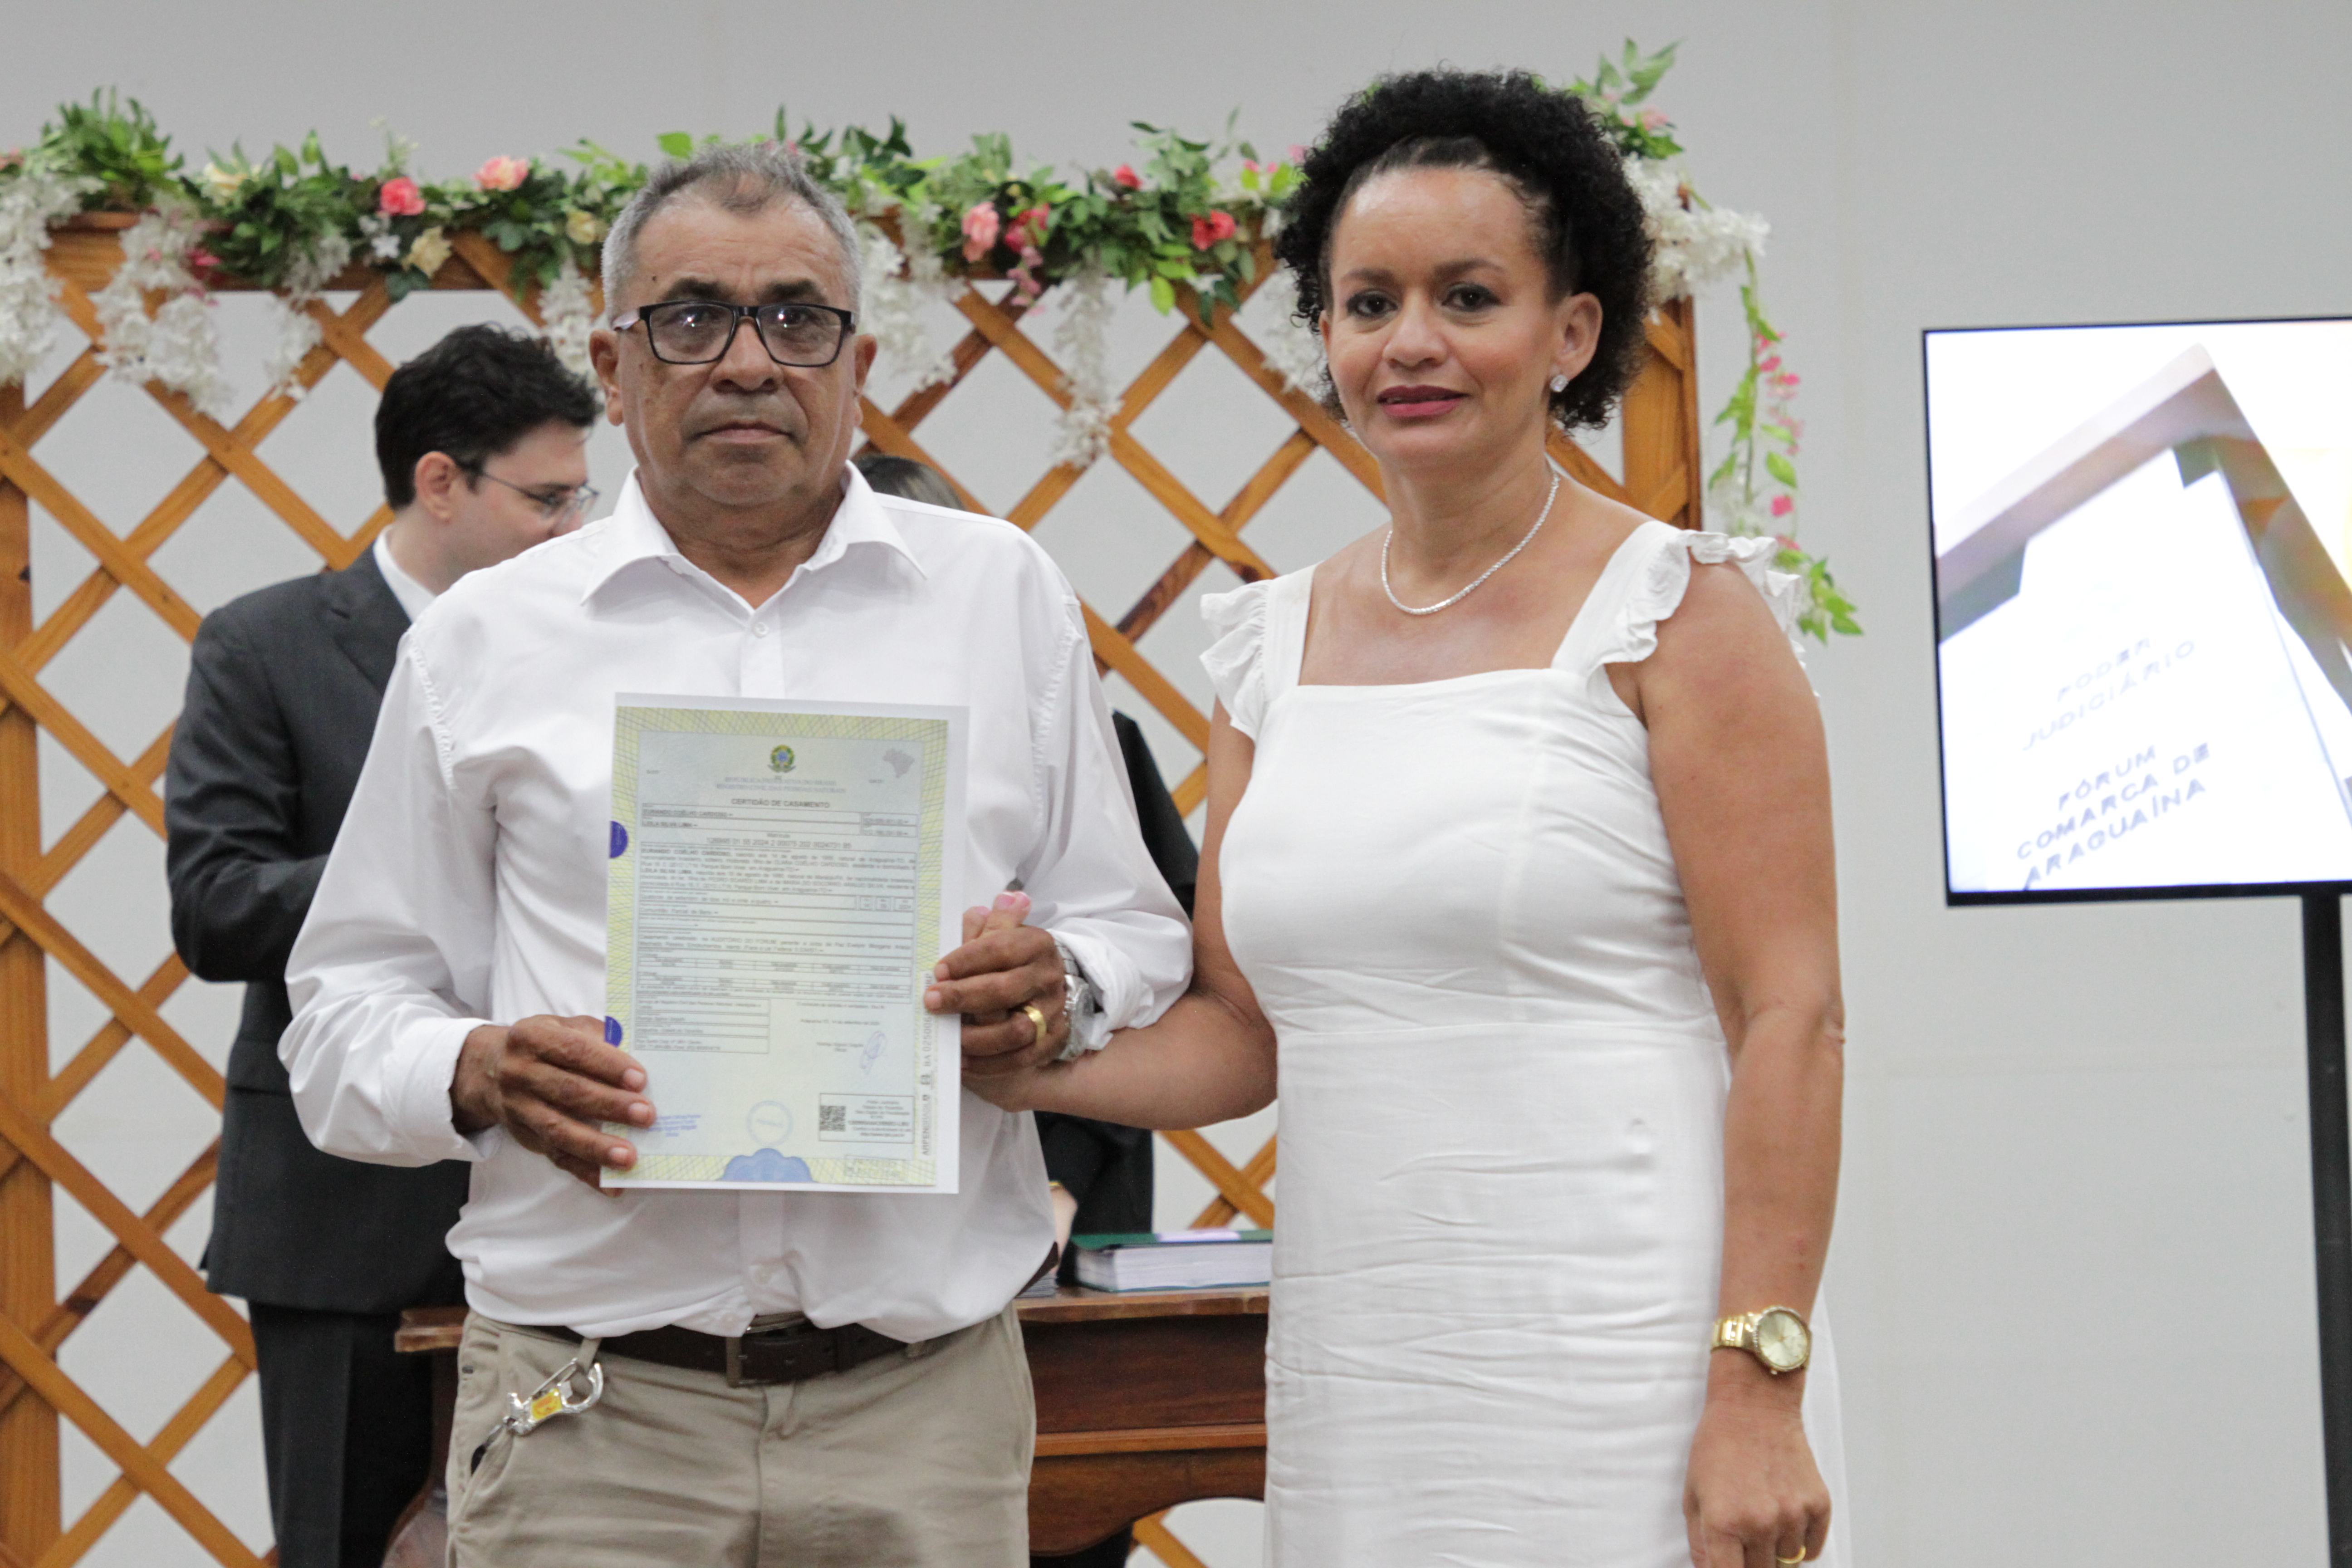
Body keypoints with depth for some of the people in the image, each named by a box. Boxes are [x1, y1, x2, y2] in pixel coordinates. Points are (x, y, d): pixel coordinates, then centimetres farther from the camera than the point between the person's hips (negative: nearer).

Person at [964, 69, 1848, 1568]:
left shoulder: (1675, 613, -4)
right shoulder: (1279, 643, 12)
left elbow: (1791, 1020, -9)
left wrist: (1760, 1392, -16)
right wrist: (1043, 1067, -4)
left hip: (1617, 1369, -5)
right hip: (1356, 1373, 5)